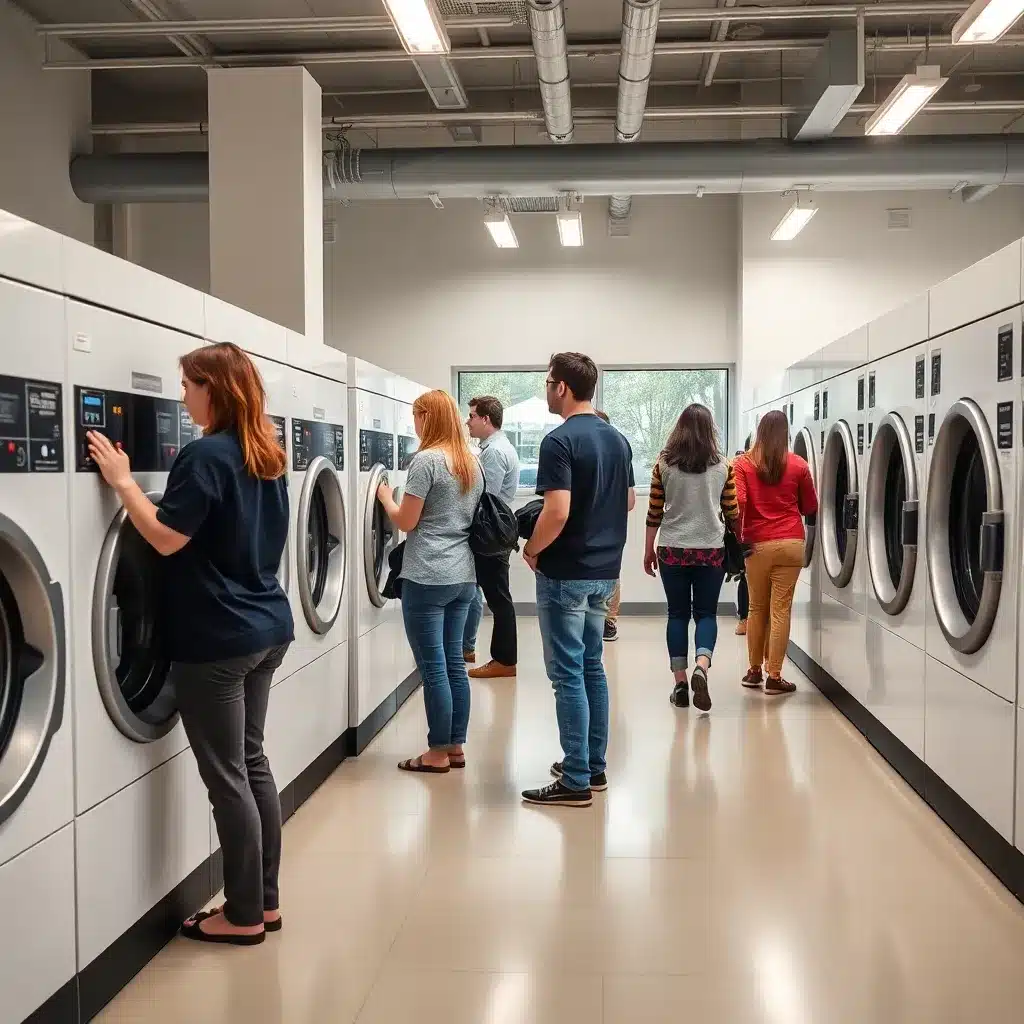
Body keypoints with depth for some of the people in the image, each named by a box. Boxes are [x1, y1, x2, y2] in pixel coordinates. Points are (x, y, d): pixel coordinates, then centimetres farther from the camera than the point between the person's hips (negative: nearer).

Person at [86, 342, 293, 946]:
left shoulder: (205, 455, -16)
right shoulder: (267, 455, 10)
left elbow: (167, 538, -19)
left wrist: (122, 480, -11)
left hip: (217, 639, -9)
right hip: (267, 627, 9)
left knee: (228, 777, 1)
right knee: (252, 763, 16)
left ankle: (244, 915, 12)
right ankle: (265, 901, 24)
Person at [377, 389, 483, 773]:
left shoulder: (426, 460, -13)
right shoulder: (472, 463, 11)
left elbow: (405, 522, -11)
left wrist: (385, 497, 7)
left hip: (428, 577, -8)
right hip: (464, 575, 8)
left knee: (433, 667, 0)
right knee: (454, 662, 13)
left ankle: (439, 753, 7)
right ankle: (456, 746, 20)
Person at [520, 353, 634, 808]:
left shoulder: (559, 441, -18)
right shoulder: (617, 439, 9)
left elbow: (557, 513, -24)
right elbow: (629, 501, 18)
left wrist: (532, 549, -9)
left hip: (566, 573, -8)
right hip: (604, 570, 9)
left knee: (568, 673, -3)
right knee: (591, 667, 16)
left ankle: (576, 781, 0)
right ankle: (594, 766, 23)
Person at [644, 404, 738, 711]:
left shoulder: (664, 465, -2)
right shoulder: (722, 467, -2)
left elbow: (654, 513, 1)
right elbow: (732, 513, 5)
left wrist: (649, 550, 11)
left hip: (672, 549, 0)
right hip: (711, 549, 0)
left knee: (677, 614, 9)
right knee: (706, 613, 8)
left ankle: (680, 684, 8)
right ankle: (701, 667, -17)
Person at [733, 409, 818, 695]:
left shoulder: (743, 463, -1)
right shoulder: (798, 465, 2)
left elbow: (737, 503, -12)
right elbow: (810, 508, 11)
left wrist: (738, 537, -3)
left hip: (757, 545, 0)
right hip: (790, 543, 0)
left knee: (757, 609, 14)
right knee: (780, 610, 2)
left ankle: (754, 670, 22)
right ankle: (774, 676, 4)